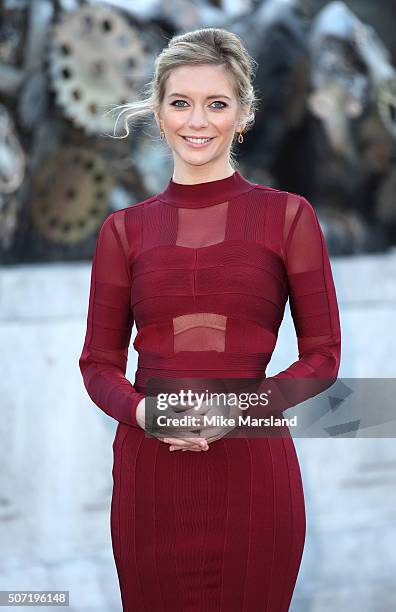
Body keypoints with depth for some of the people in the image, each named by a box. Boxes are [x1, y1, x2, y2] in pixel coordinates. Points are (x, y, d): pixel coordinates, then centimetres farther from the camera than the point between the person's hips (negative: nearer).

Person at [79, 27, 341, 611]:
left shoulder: (288, 215, 3)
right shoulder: (124, 229, 8)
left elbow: (323, 355, 3)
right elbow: (99, 363, 10)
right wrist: (145, 412, -12)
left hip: (253, 468, -1)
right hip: (149, 469, 2)